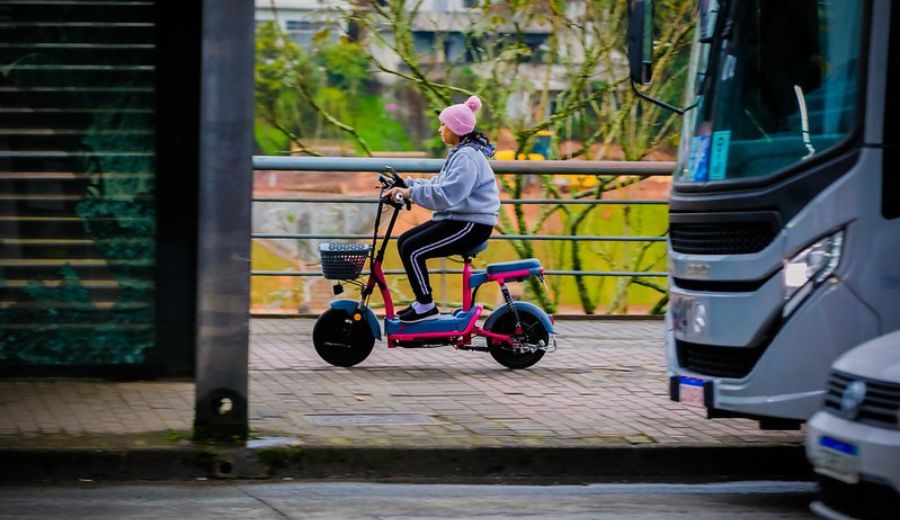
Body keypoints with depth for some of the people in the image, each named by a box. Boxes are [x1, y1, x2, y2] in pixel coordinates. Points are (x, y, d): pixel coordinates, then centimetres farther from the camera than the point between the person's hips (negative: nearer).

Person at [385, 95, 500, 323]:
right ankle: (423, 301, 13)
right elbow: (438, 185, 18)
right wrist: (405, 184, 7)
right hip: (456, 219, 11)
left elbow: (446, 195, -28)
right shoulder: (459, 153, 17)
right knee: (404, 241, 9)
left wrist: (410, 193, -24)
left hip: (472, 225, -11)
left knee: (412, 250, -17)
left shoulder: (467, 157, -18)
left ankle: (426, 306, -7)